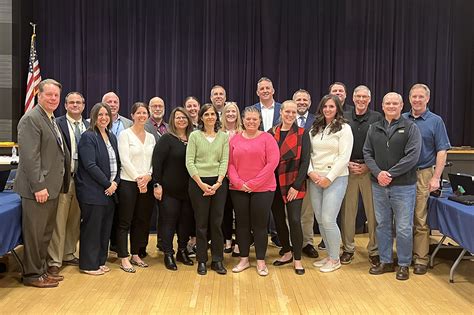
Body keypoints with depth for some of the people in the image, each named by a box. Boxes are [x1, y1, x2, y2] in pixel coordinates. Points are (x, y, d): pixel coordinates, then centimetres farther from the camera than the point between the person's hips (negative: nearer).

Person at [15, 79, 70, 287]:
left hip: (51, 187, 9)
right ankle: (32, 274, 15)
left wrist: (54, 184, 16)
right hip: (38, 188, -9)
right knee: (34, 233, 2)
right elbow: (30, 156, -20)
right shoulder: (31, 119, -13)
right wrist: (38, 186, -22)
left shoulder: (51, 119, 16)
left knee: (46, 232, 17)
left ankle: (42, 270, 28)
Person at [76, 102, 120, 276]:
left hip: (110, 190, 7)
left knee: (105, 227, 11)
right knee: (92, 227, 0)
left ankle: (100, 261, 23)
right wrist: (107, 184, -14)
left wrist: (115, 182, -2)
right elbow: (90, 165, -16)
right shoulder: (88, 137, -9)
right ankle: (88, 264, 12)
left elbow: (117, 163, 14)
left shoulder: (112, 137, 14)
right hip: (93, 191, -7)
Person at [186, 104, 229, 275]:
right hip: (198, 182, -1)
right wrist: (201, 183, -11)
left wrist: (218, 183, -9)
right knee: (201, 223, 4)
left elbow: (224, 161, 2)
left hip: (218, 183, 1)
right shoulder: (194, 135, 2)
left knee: (217, 222, 4)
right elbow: (189, 162, -3)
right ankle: (202, 261, 15)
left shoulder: (223, 136, 7)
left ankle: (217, 260, 15)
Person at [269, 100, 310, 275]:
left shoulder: (302, 134, -1)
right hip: (274, 184, 3)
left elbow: (305, 161, -6)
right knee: (278, 220, 10)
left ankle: (297, 259, 6)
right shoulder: (271, 133, 6)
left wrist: (296, 185, -12)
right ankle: (287, 253, 29)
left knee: (294, 220, -9)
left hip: (293, 184, -3)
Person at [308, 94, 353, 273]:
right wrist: (311, 172, -6)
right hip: (315, 179, 5)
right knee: (320, 220, 7)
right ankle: (329, 255, 23)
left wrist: (329, 178, -13)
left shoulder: (344, 128, -2)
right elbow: (308, 153, 10)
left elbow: (344, 157, -9)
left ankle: (335, 259, 8)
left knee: (328, 220, -10)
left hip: (335, 179, -5)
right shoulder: (314, 129, 13)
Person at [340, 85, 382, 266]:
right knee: (347, 210, 5)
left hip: (370, 169, -1)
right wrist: (348, 163, -4)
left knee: (372, 211, 0)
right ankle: (348, 248, 17)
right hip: (348, 168, 2)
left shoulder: (377, 118, 4)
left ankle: (374, 250, 12)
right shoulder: (344, 118, 9)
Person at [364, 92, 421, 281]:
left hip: (403, 186, -4)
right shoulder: (374, 128, 10)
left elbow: (412, 156, -11)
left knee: (404, 228, 3)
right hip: (379, 186, 4)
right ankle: (385, 261, 26)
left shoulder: (410, 128, -2)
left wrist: (390, 174, -15)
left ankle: (404, 265, 19)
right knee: (382, 225, 12)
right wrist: (378, 173, -12)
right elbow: (367, 153, 6)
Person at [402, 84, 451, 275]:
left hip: (423, 175, -3)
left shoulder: (435, 121, 2)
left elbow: (442, 151, -2)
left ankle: (421, 259, 8)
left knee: (420, 220, -1)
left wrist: (436, 178, -10)